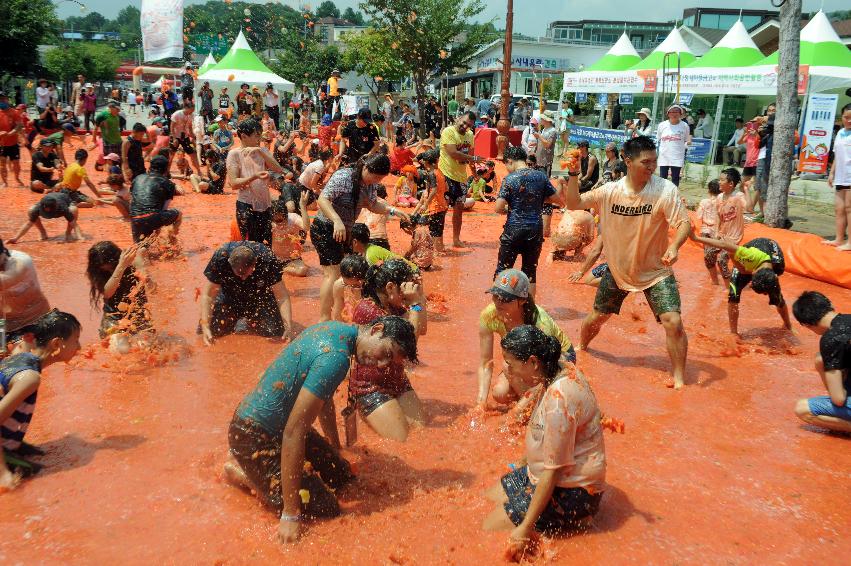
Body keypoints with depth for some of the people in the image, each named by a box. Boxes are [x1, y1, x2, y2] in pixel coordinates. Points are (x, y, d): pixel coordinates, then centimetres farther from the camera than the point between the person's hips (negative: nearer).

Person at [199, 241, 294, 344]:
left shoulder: (267, 260, -31)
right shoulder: (220, 258, -29)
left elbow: (282, 296, -25)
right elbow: (207, 295, -21)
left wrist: (288, 328, -34)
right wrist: (205, 327, -30)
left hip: (260, 299, -1)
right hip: (229, 299, 1)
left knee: (273, 331, -18)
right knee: (212, 331, -15)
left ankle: (252, 322, 16)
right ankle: (232, 320, 19)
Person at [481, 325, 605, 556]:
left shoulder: (559, 398, -31)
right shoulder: (561, 374, -1)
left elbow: (553, 470, -27)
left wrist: (526, 528, -23)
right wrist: (523, 463, 29)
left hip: (570, 492, -10)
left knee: (489, 530, -10)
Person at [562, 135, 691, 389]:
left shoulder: (666, 190, -19)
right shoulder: (609, 191, -10)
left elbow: (684, 224, -21)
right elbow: (574, 203, -5)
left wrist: (674, 246, -41)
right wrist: (573, 175, -20)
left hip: (656, 271, -2)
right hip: (618, 269, 3)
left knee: (673, 322, -17)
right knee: (597, 316, 17)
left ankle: (679, 379, 1)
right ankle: (581, 346, 50)